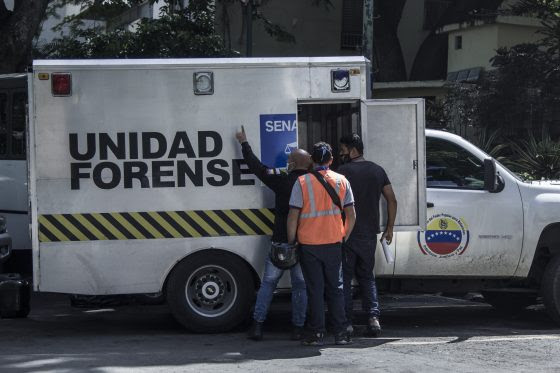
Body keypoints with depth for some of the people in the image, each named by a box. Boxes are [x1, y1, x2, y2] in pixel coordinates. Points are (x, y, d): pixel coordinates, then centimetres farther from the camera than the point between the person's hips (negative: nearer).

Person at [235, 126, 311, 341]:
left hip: (281, 241, -1)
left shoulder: (282, 182, -4)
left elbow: (257, 167, 5)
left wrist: (244, 143, 16)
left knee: (268, 282, 9)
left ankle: (257, 325, 6)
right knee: (300, 285, 8)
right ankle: (298, 328, 7)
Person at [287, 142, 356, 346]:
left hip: (309, 244, -2)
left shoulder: (302, 182, -7)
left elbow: (293, 216, -8)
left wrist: (291, 242, 2)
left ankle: (316, 333, 5)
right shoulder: (341, 181, 2)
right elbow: (351, 215, 3)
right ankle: (340, 333, 9)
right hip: (334, 243, 2)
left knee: (315, 289, 4)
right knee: (335, 287, 11)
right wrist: (344, 237, 15)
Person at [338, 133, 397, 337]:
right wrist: (389, 228, 15)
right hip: (369, 234, 5)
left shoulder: (342, 171, -9)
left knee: (344, 277, 4)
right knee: (367, 276, 16)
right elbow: (392, 200, 10)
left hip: (347, 234, -5)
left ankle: (346, 322, 2)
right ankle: (373, 317, 1)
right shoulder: (378, 171, 9)